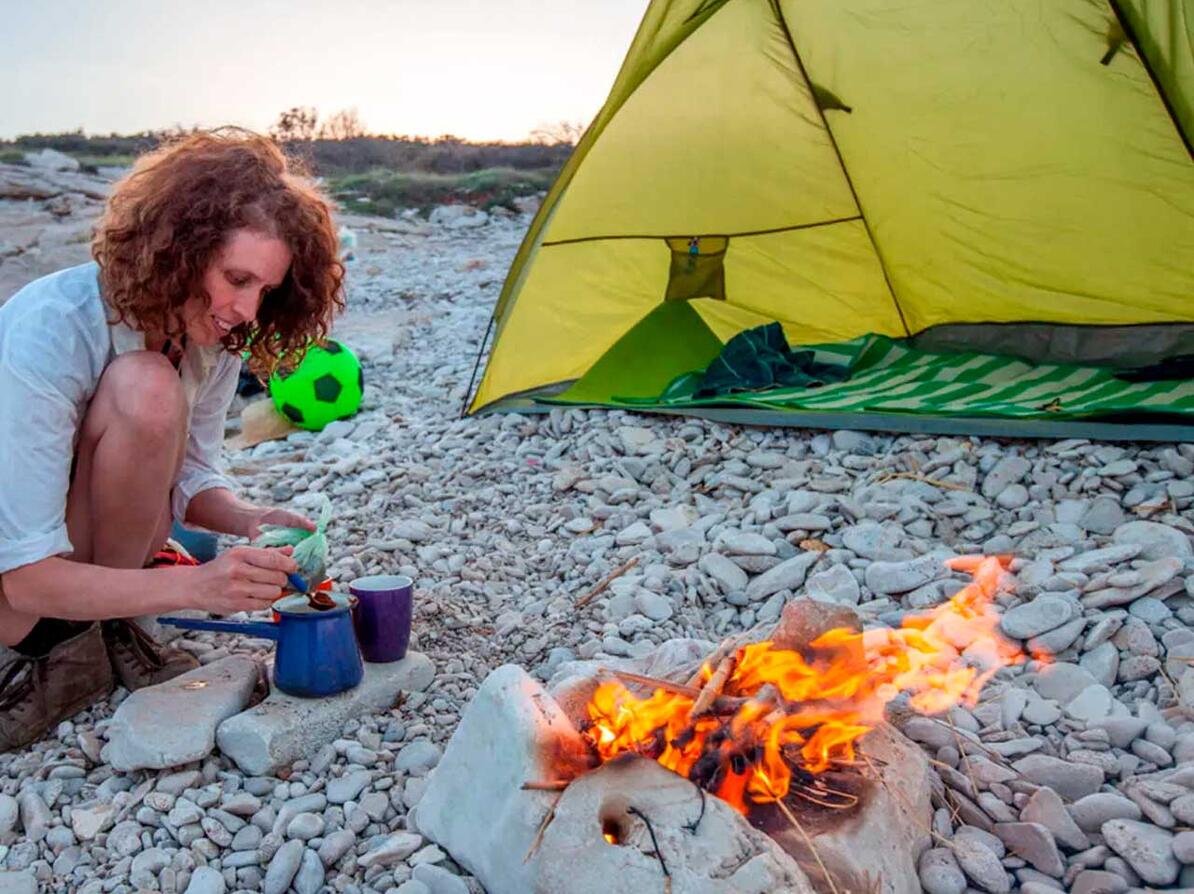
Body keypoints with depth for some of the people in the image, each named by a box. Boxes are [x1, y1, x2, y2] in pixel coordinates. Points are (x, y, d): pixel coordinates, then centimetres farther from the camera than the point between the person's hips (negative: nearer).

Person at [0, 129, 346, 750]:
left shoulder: (213, 335, -14)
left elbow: (188, 475, 0)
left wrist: (250, 520, -22)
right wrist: (194, 586, -43)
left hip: (89, 533, 4)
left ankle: (94, 634, -10)